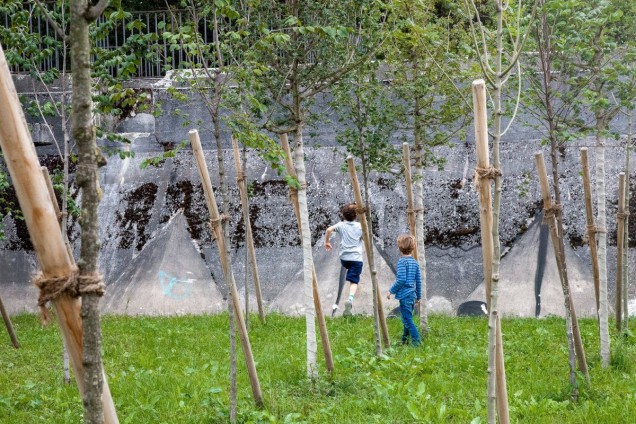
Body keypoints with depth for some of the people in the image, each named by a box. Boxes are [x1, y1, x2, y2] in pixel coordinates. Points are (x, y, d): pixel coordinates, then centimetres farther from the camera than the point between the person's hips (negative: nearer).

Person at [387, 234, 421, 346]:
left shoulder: (402, 262, -12)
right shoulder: (415, 262, 10)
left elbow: (401, 280, -20)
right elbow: (418, 281, 14)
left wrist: (391, 291, -9)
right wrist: (418, 296, 23)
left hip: (404, 296, -8)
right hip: (412, 295, 8)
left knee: (408, 320, -9)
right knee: (407, 319, 17)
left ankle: (417, 342, -15)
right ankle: (404, 340, 25)